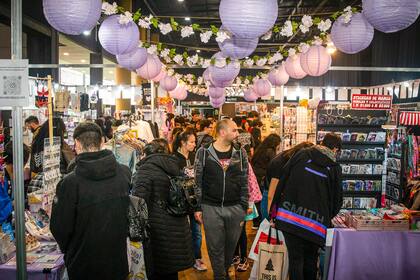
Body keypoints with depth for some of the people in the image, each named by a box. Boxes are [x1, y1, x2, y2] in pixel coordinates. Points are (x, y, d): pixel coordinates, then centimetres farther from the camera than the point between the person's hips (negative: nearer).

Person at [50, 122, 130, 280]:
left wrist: (67, 249, 7)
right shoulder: (124, 173, -11)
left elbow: (60, 228, -12)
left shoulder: (70, 182, -21)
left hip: (83, 267, -2)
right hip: (118, 263, 3)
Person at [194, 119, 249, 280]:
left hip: (235, 208, 2)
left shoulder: (240, 153, 2)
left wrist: (244, 208, 2)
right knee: (215, 248, 6)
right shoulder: (204, 152, -3)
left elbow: (244, 183, 5)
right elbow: (198, 182, 0)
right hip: (211, 208, -2)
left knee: (231, 245, 14)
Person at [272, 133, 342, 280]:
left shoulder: (301, 155, 3)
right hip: (315, 223, 1)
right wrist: (327, 218, 23)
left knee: (295, 259, 6)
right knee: (311, 260, 20)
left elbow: (282, 180, 0)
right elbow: (337, 199, 7)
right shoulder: (335, 168, 3)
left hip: (289, 217, 0)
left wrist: (277, 206, 6)